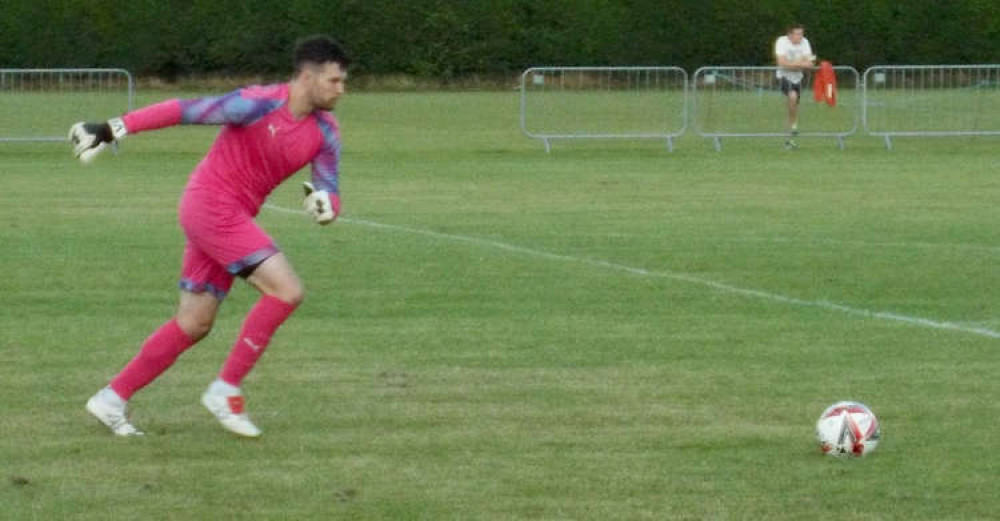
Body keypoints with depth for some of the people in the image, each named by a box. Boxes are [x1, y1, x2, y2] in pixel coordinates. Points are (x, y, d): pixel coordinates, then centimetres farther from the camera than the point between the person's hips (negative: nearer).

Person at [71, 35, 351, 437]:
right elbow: (183, 111, -16)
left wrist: (325, 203, -20)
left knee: (194, 325, 10)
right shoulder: (260, 104, -18)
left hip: (231, 220, 8)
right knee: (287, 291, -17)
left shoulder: (325, 132, 4)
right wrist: (113, 129, -18)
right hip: (210, 205, -8)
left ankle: (111, 399, 18)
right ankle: (225, 390, -9)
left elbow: (330, 191, 6)